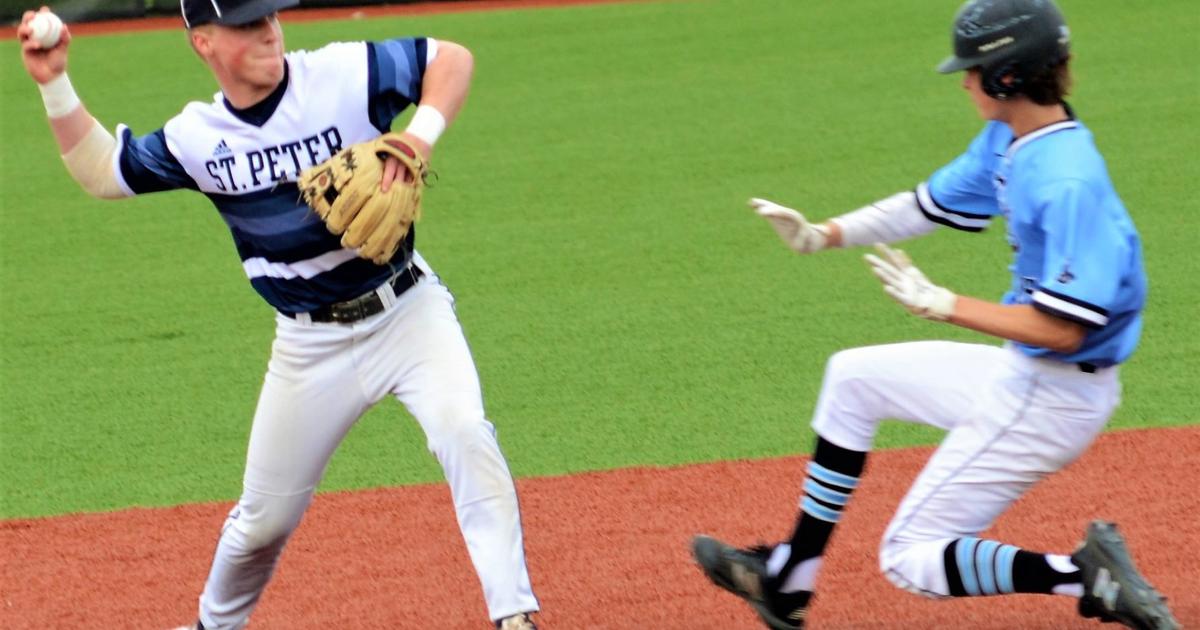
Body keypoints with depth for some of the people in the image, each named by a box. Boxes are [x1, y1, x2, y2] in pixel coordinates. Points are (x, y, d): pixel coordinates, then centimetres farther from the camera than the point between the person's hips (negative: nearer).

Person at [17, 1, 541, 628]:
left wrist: (422, 134, -22)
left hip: (405, 310, -2)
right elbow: (103, 172, 8)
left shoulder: (346, 75, -12)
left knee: (464, 432, -28)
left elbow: (451, 57, -5)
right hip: (310, 343, 3)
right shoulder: (198, 136, -3)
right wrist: (54, 84, -4)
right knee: (265, 517, 11)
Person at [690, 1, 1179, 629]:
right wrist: (821, 236, 6)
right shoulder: (1007, 141, 1)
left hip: (1051, 399, -10)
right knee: (853, 376, 24)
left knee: (909, 559, -2)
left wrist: (943, 305, -25)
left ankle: (1086, 576, -14)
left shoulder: (1068, 185, -29)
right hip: (1019, 374, 10)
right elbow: (929, 205, 15)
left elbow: (1062, 328, -30)